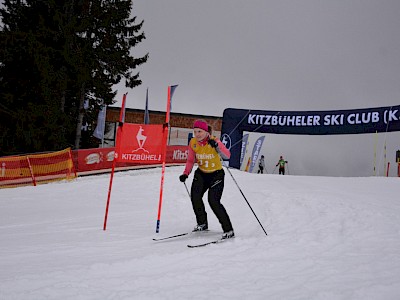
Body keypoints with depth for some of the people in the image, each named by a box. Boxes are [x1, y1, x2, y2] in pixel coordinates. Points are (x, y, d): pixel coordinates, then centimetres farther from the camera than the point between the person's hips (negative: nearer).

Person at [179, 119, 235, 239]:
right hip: (201, 173, 5)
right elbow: (190, 160, 7)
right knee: (195, 196, -14)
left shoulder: (214, 141, -19)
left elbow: (227, 156, -31)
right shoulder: (193, 143, -5)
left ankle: (228, 230, -9)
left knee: (213, 201, -18)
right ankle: (202, 223, 10)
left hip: (216, 174, -5)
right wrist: (185, 173, -7)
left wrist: (216, 146, -45)